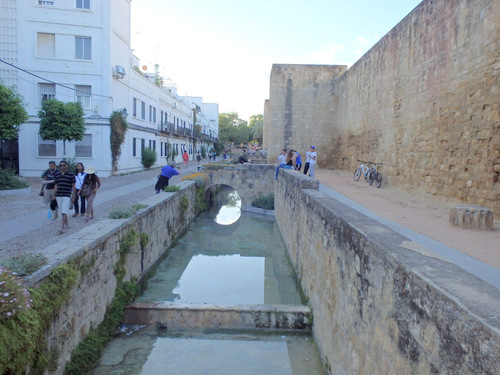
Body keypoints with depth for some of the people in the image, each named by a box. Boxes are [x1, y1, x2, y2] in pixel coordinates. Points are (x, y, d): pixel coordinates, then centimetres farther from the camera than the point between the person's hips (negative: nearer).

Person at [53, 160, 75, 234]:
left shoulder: (71, 174, -2)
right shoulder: (57, 175, 9)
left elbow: (73, 186, -1)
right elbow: (56, 186, 14)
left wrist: (73, 196, -3)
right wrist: (54, 196, 11)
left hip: (67, 196, -5)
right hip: (58, 196, 5)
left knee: (64, 212, -11)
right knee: (62, 212, 13)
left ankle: (62, 228, -13)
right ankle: (67, 225, 28)